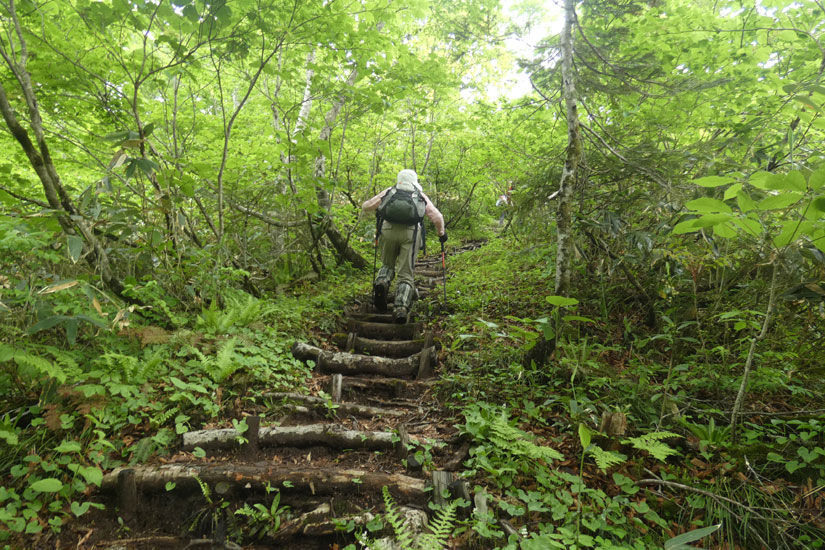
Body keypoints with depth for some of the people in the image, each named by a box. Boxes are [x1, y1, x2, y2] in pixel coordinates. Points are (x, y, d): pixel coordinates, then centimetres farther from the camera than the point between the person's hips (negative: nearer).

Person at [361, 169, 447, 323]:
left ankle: (381, 283, -9)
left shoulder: (388, 192, 23)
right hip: (411, 233, -1)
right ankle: (401, 308, -16)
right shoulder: (421, 196, 23)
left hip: (388, 231, 1)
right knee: (405, 274, 2)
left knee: (387, 264, 23)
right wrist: (442, 233, 33)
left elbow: (366, 206, 22)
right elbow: (437, 217, 17)